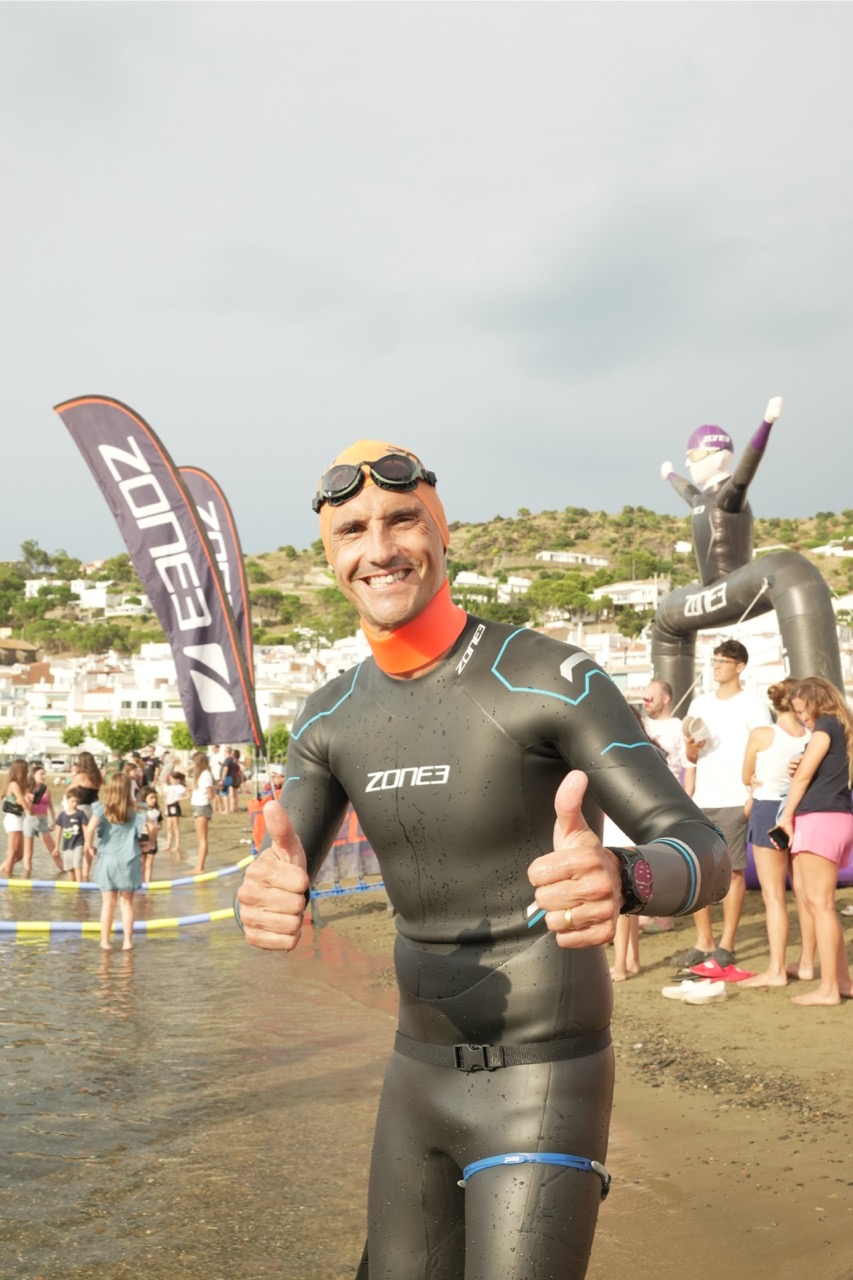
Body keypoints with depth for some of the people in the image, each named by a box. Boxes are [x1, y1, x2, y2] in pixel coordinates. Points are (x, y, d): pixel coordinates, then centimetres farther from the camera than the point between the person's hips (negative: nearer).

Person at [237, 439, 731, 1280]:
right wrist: (265, 897, -28)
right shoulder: (331, 718, 1)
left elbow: (702, 853, -20)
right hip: (419, 1070, 6)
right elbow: (287, 875, -2)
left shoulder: (550, 678, -18)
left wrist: (617, 879, -44)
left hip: (546, 1081, -6)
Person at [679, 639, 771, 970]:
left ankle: (726, 946, 6)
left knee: (733, 871, -1)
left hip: (735, 802, -5)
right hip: (701, 802, 5)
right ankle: (703, 943, 13)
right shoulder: (699, 704, 14)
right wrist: (690, 749, -3)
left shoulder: (753, 706, -1)